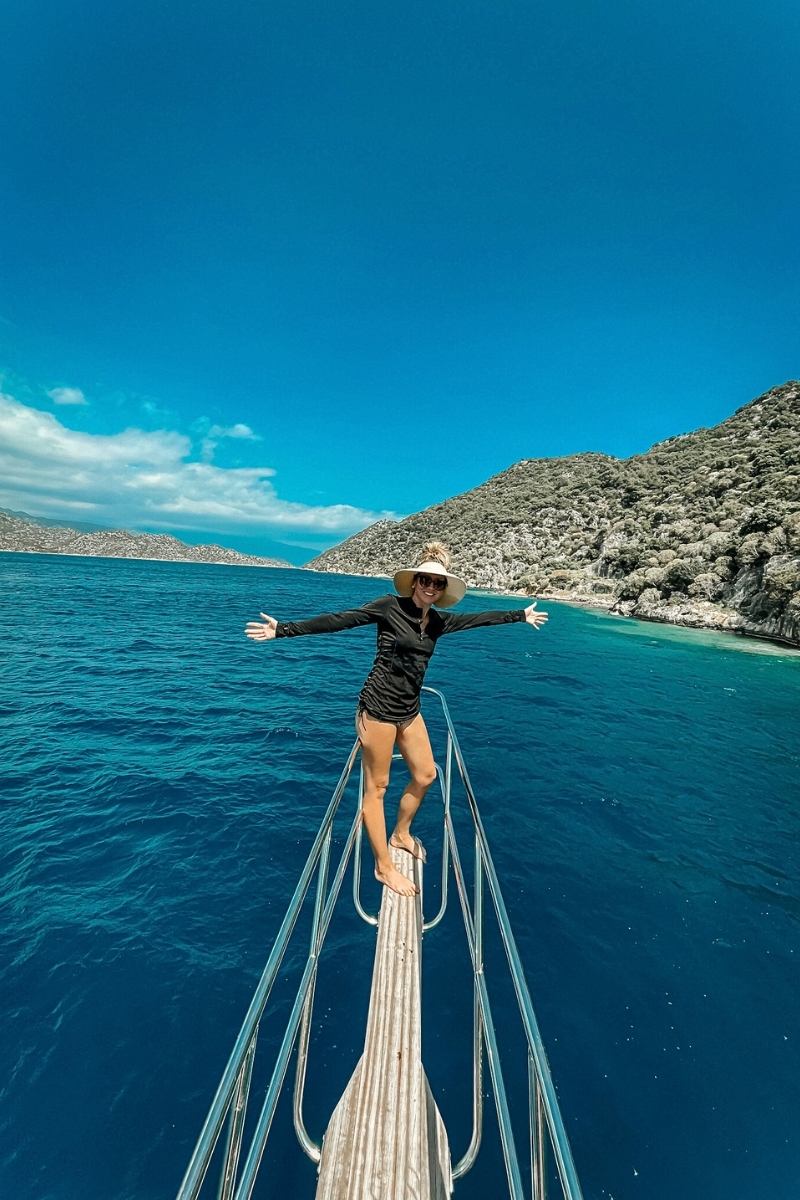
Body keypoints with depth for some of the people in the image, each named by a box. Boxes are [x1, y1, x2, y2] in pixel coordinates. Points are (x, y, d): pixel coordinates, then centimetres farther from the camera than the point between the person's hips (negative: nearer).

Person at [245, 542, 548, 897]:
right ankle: (384, 867, 23)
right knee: (376, 786, 6)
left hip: (408, 709, 8)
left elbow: (482, 618, 16)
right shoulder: (390, 606, -13)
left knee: (425, 774, 18)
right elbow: (339, 620, -16)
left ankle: (400, 835, 43)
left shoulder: (438, 622, 5)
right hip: (378, 706, -7)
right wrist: (284, 629, -20)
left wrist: (522, 615, 27)